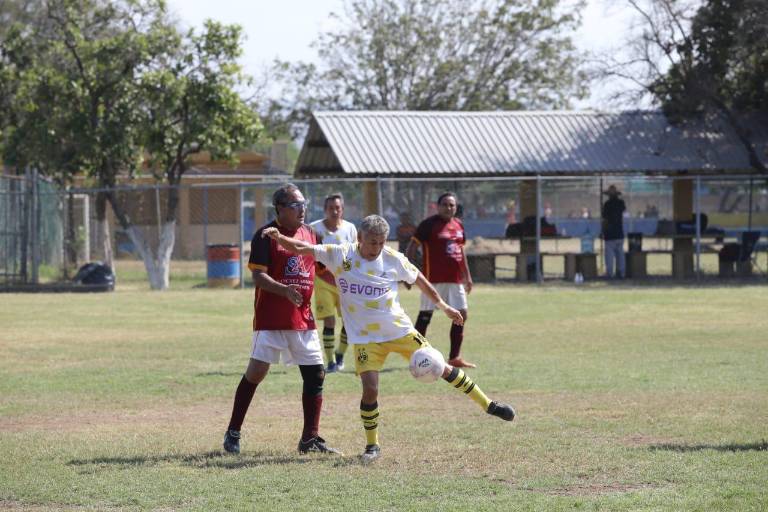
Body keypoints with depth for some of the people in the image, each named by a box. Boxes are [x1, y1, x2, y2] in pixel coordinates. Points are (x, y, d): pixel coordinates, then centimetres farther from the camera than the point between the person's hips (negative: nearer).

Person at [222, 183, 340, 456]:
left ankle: (310, 439, 10)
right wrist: (285, 290, -31)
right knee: (256, 372, -7)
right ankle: (233, 433, 6)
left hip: (303, 318, 6)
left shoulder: (310, 234, 11)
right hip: (271, 318, -6)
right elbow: (258, 276, -15)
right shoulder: (266, 235, -8)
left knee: (315, 374, 2)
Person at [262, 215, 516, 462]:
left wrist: (443, 306, 17)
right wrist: (279, 237, -29)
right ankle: (372, 445, 5)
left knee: (441, 369, 4)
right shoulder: (340, 255, -9)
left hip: (400, 330, 1)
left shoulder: (393, 259, -7)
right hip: (365, 337, -1)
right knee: (370, 389, -15)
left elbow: (419, 280, 10)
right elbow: (301, 249, -11)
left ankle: (488, 405, 21)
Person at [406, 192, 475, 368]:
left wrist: (467, 276, 23)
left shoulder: (458, 225, 13)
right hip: (433, 279, -7)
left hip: (455, 279, 7)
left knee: (461, 315, 5)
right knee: (425, 316, -3)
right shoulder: (429, 224, -7)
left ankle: (454, 357, 13)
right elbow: (412, 247, -7)